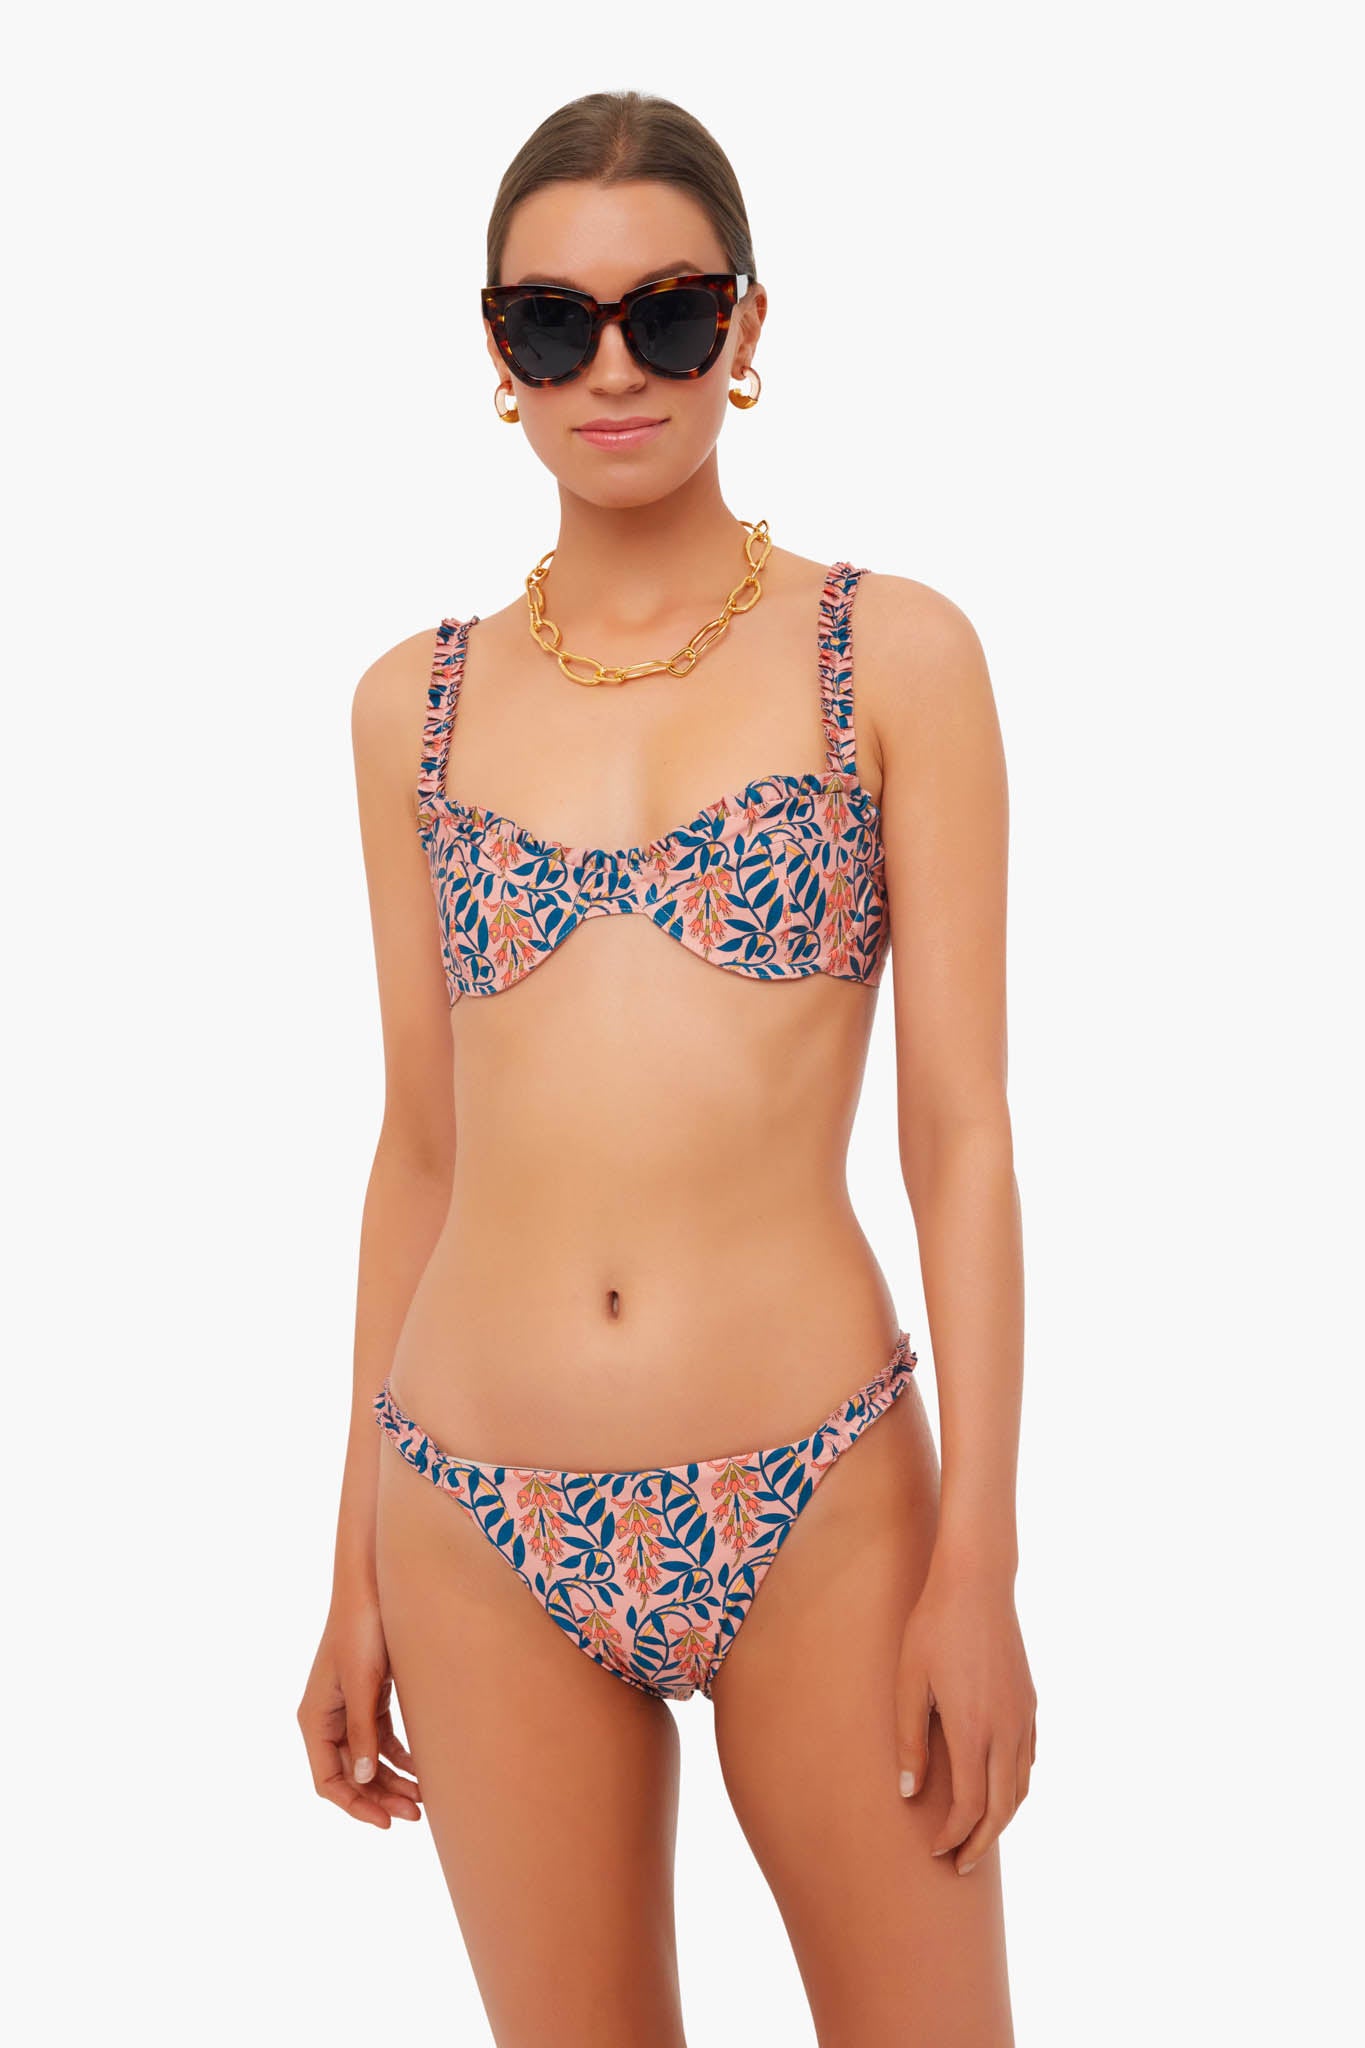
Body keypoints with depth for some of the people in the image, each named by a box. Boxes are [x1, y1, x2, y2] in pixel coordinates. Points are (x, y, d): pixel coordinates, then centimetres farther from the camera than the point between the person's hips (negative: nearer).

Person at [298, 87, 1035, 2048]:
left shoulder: (893, 656, 0)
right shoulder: (418, 704, 8)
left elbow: (962, 1128, -3)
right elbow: (421, 1147, 11)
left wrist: (980, 1565, -7)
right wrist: (357, 1568, 12)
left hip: (816, 1506, -2)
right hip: (482, 1520, 2)